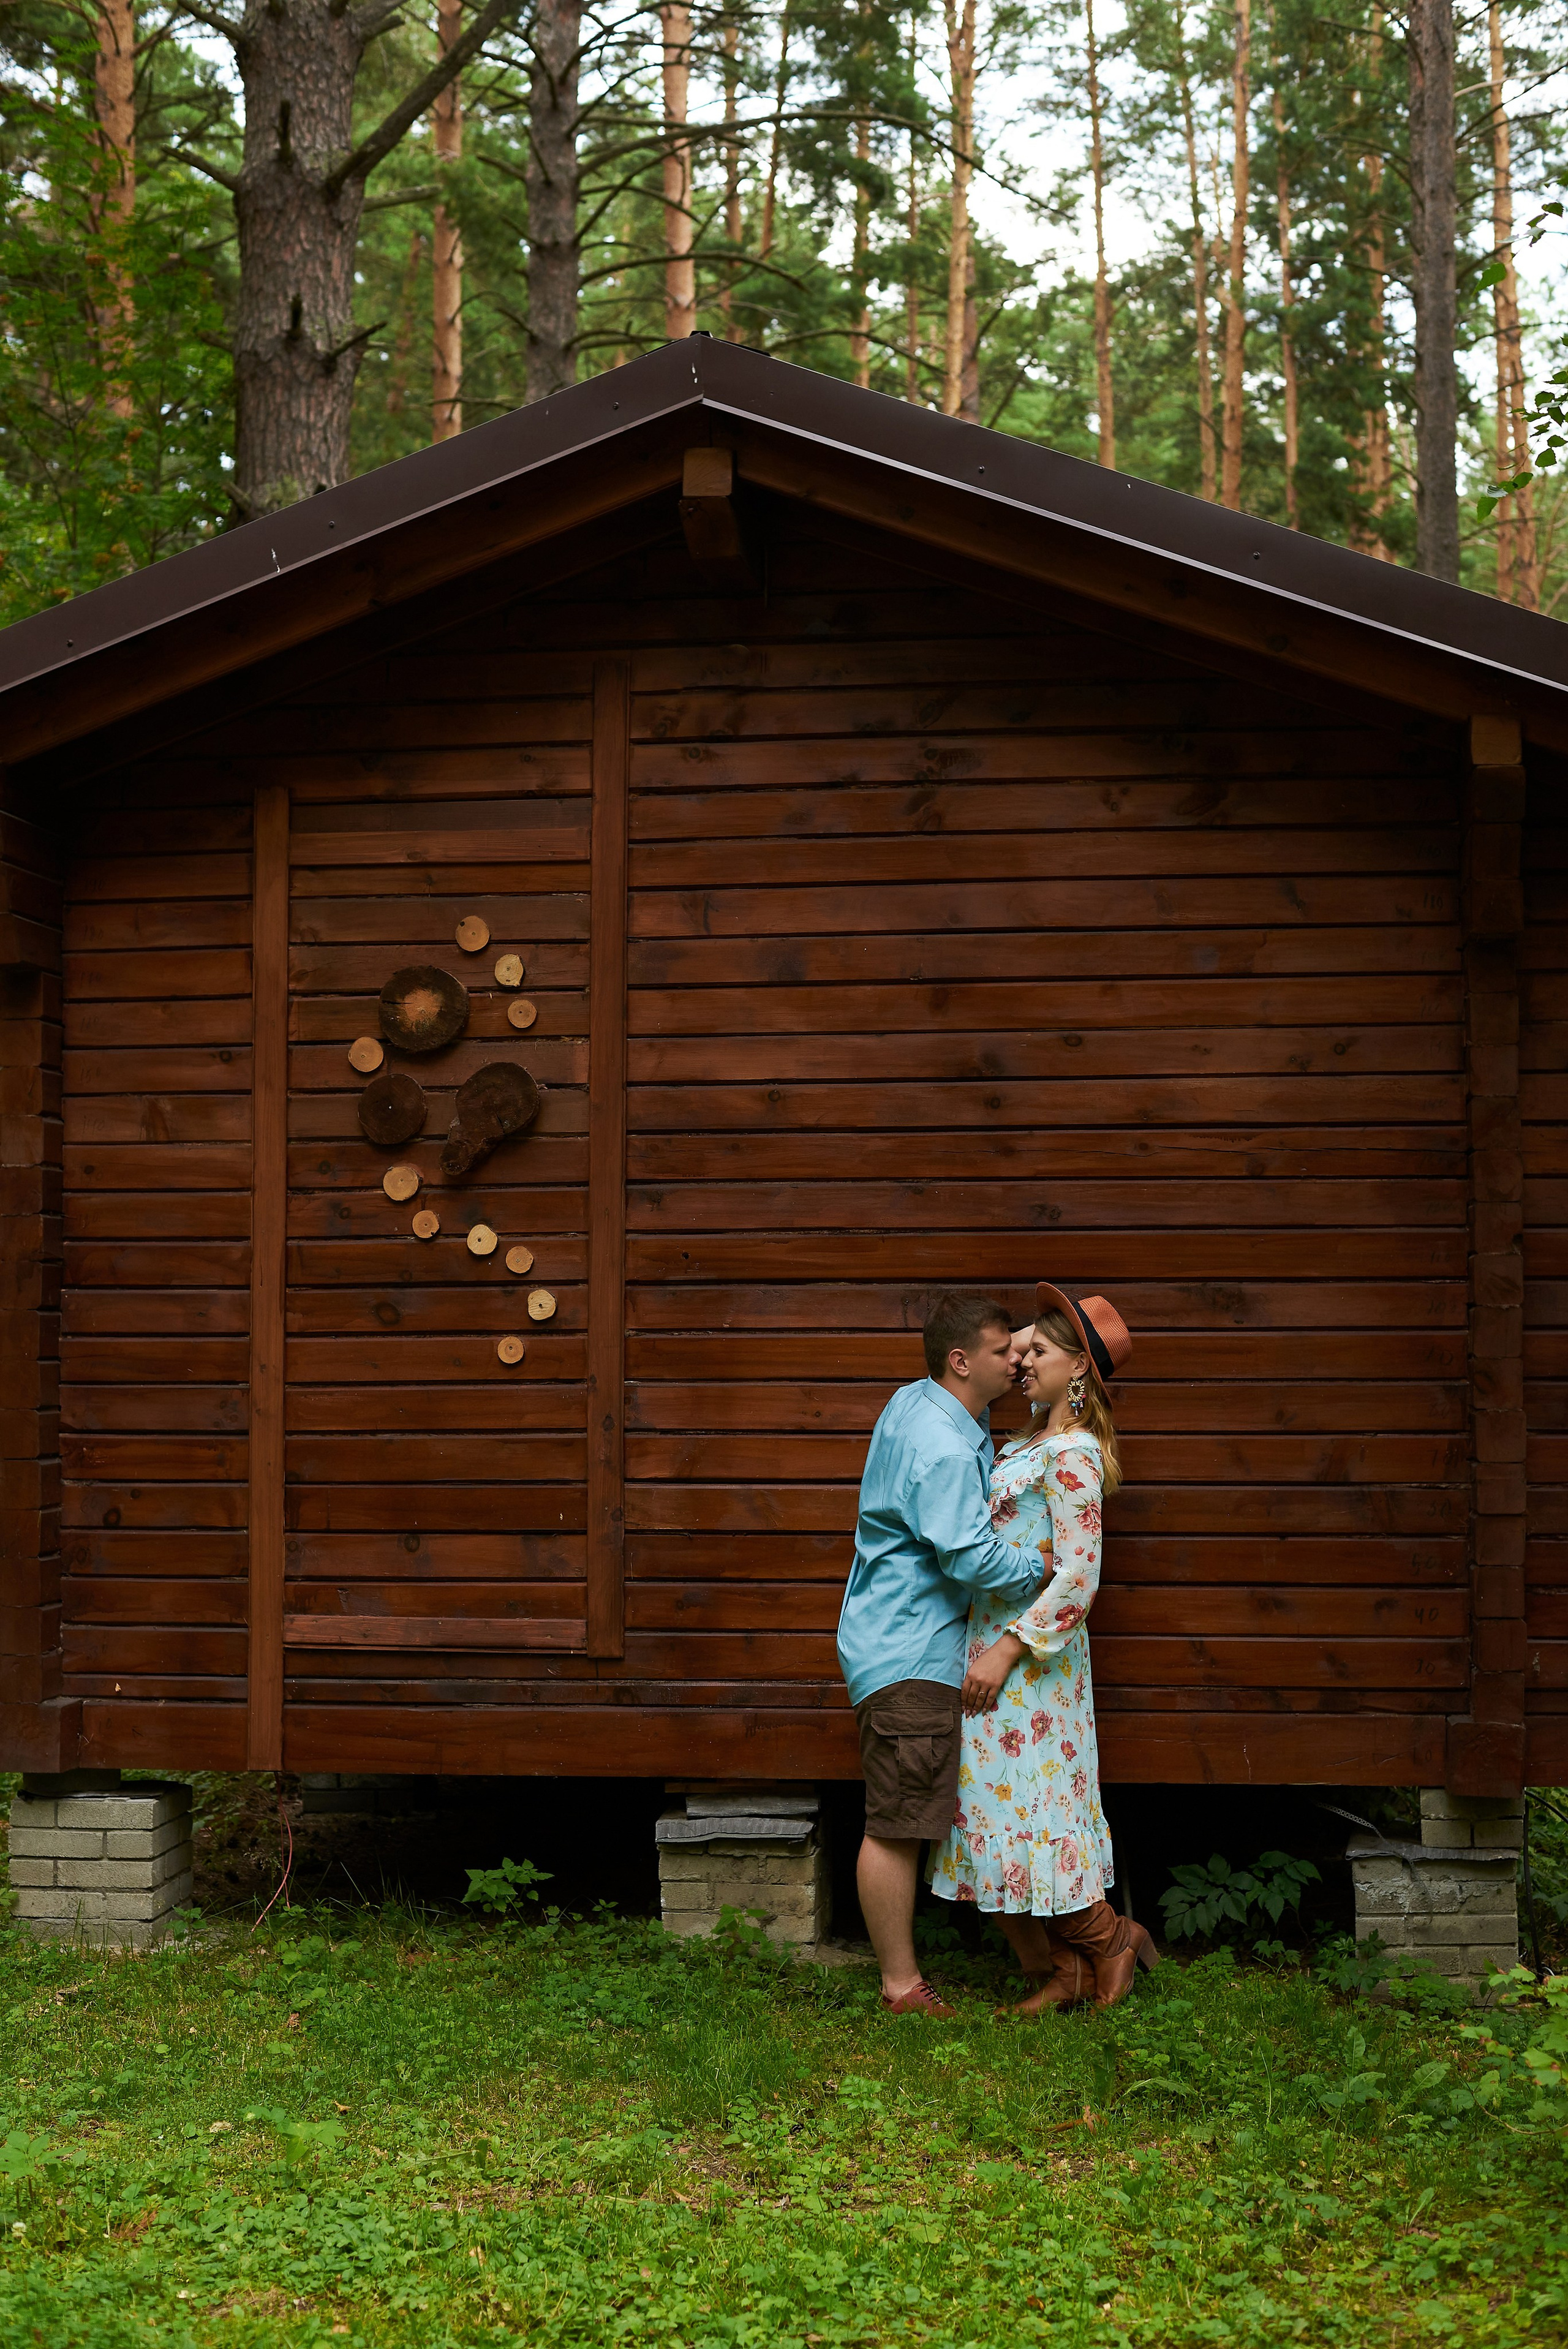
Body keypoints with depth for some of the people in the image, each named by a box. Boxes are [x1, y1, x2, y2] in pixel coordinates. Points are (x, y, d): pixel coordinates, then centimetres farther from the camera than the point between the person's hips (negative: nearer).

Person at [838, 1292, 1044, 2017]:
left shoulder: (913, 1402, 10)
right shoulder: (944, 1451, -23)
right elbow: (973, 1559, -25)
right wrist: (1044, 1567, -9)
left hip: (898, 1641, 11)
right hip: (908, 1657, -11)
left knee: (897, 1822, 15)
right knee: (897, 1825, -3)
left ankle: (898, 1967, 23)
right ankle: (902, 1986, 4)